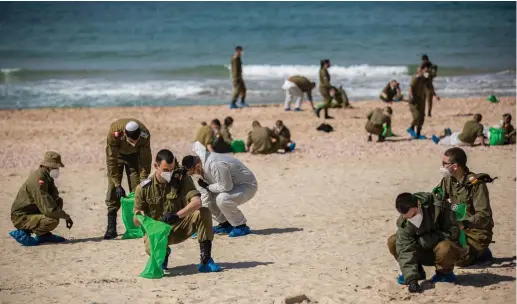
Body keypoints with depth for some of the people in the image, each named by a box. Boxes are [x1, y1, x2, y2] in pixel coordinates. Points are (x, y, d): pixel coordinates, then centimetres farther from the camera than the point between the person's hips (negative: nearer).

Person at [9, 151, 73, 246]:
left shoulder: (46, 176, 4)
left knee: (58, 201, 5)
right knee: (53, 220, -27)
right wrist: (66, 216, -16)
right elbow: (48, 209, -29)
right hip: (21, 217, -10)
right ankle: (22, 233, -9)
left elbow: (54, 196, 15)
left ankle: (44, 234, 8)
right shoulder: (38, 180, -26)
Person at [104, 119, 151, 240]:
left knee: (137, 190, -8)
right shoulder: (114, 132, -39)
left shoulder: (145, 135, -35)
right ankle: (111, 228, -10)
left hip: (134, 155, 1)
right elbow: (111, 160, -30)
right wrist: (117, 184, -28)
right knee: (113, 190, -10)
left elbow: (145, 160, -24)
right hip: (117, 154, -1)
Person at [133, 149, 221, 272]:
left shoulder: (182, 180, -8)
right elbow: (136, 220, -1)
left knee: (204, 212, -26)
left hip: (179, 228, 1)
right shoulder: (144, 188, -7)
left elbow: (197, 202, -24)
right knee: (151, 248, -35)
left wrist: (177, 215, -41)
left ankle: (205, 260, -22)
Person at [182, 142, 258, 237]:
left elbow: (226, 186, -32)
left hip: (247, 185, -9)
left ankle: (241, 226, -12)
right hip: (234, 185, 9)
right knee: (206, 197, 0)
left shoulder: (214, 165, -35)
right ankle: (225, 224, 14)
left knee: (222, 199, -32)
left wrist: (207, 186, -19)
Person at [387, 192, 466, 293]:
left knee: (444, 248, -40)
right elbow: (405, 250, -25)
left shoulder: (438, 209, -28)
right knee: (392, 241, -16)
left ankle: (445, 272, -6)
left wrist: (425, 239, -29)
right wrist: (411, 279, -35)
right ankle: (417, 272, 3)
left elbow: (453, 232, -24)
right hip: (424, 250, 3)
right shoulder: (403, 223, -20)